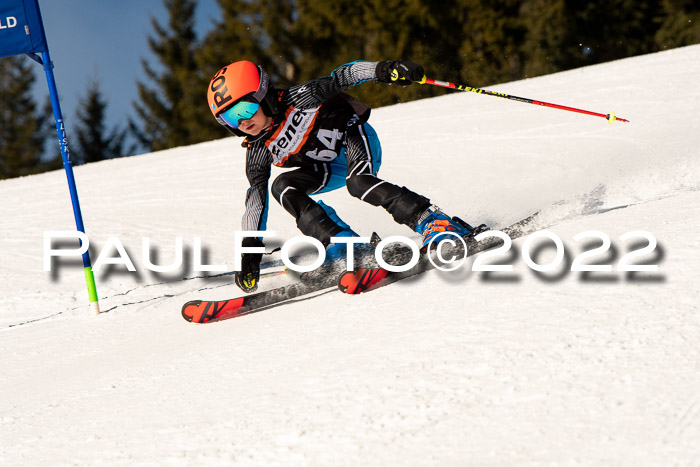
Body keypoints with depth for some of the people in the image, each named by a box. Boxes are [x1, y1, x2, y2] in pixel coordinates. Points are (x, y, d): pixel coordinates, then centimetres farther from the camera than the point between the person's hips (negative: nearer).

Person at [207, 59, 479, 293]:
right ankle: (342, 247, -23)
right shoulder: (258, 152, -10)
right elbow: (256, 198, -6)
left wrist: (381, 69, -38)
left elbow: (341, 78, -21)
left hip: (354, 137, -6)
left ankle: (434, 222, -39)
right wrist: (250, 249, -12)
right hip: (332, 168, 6)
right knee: (282, 187, -18)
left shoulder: (299, 99, -23)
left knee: (357, 182, -35)